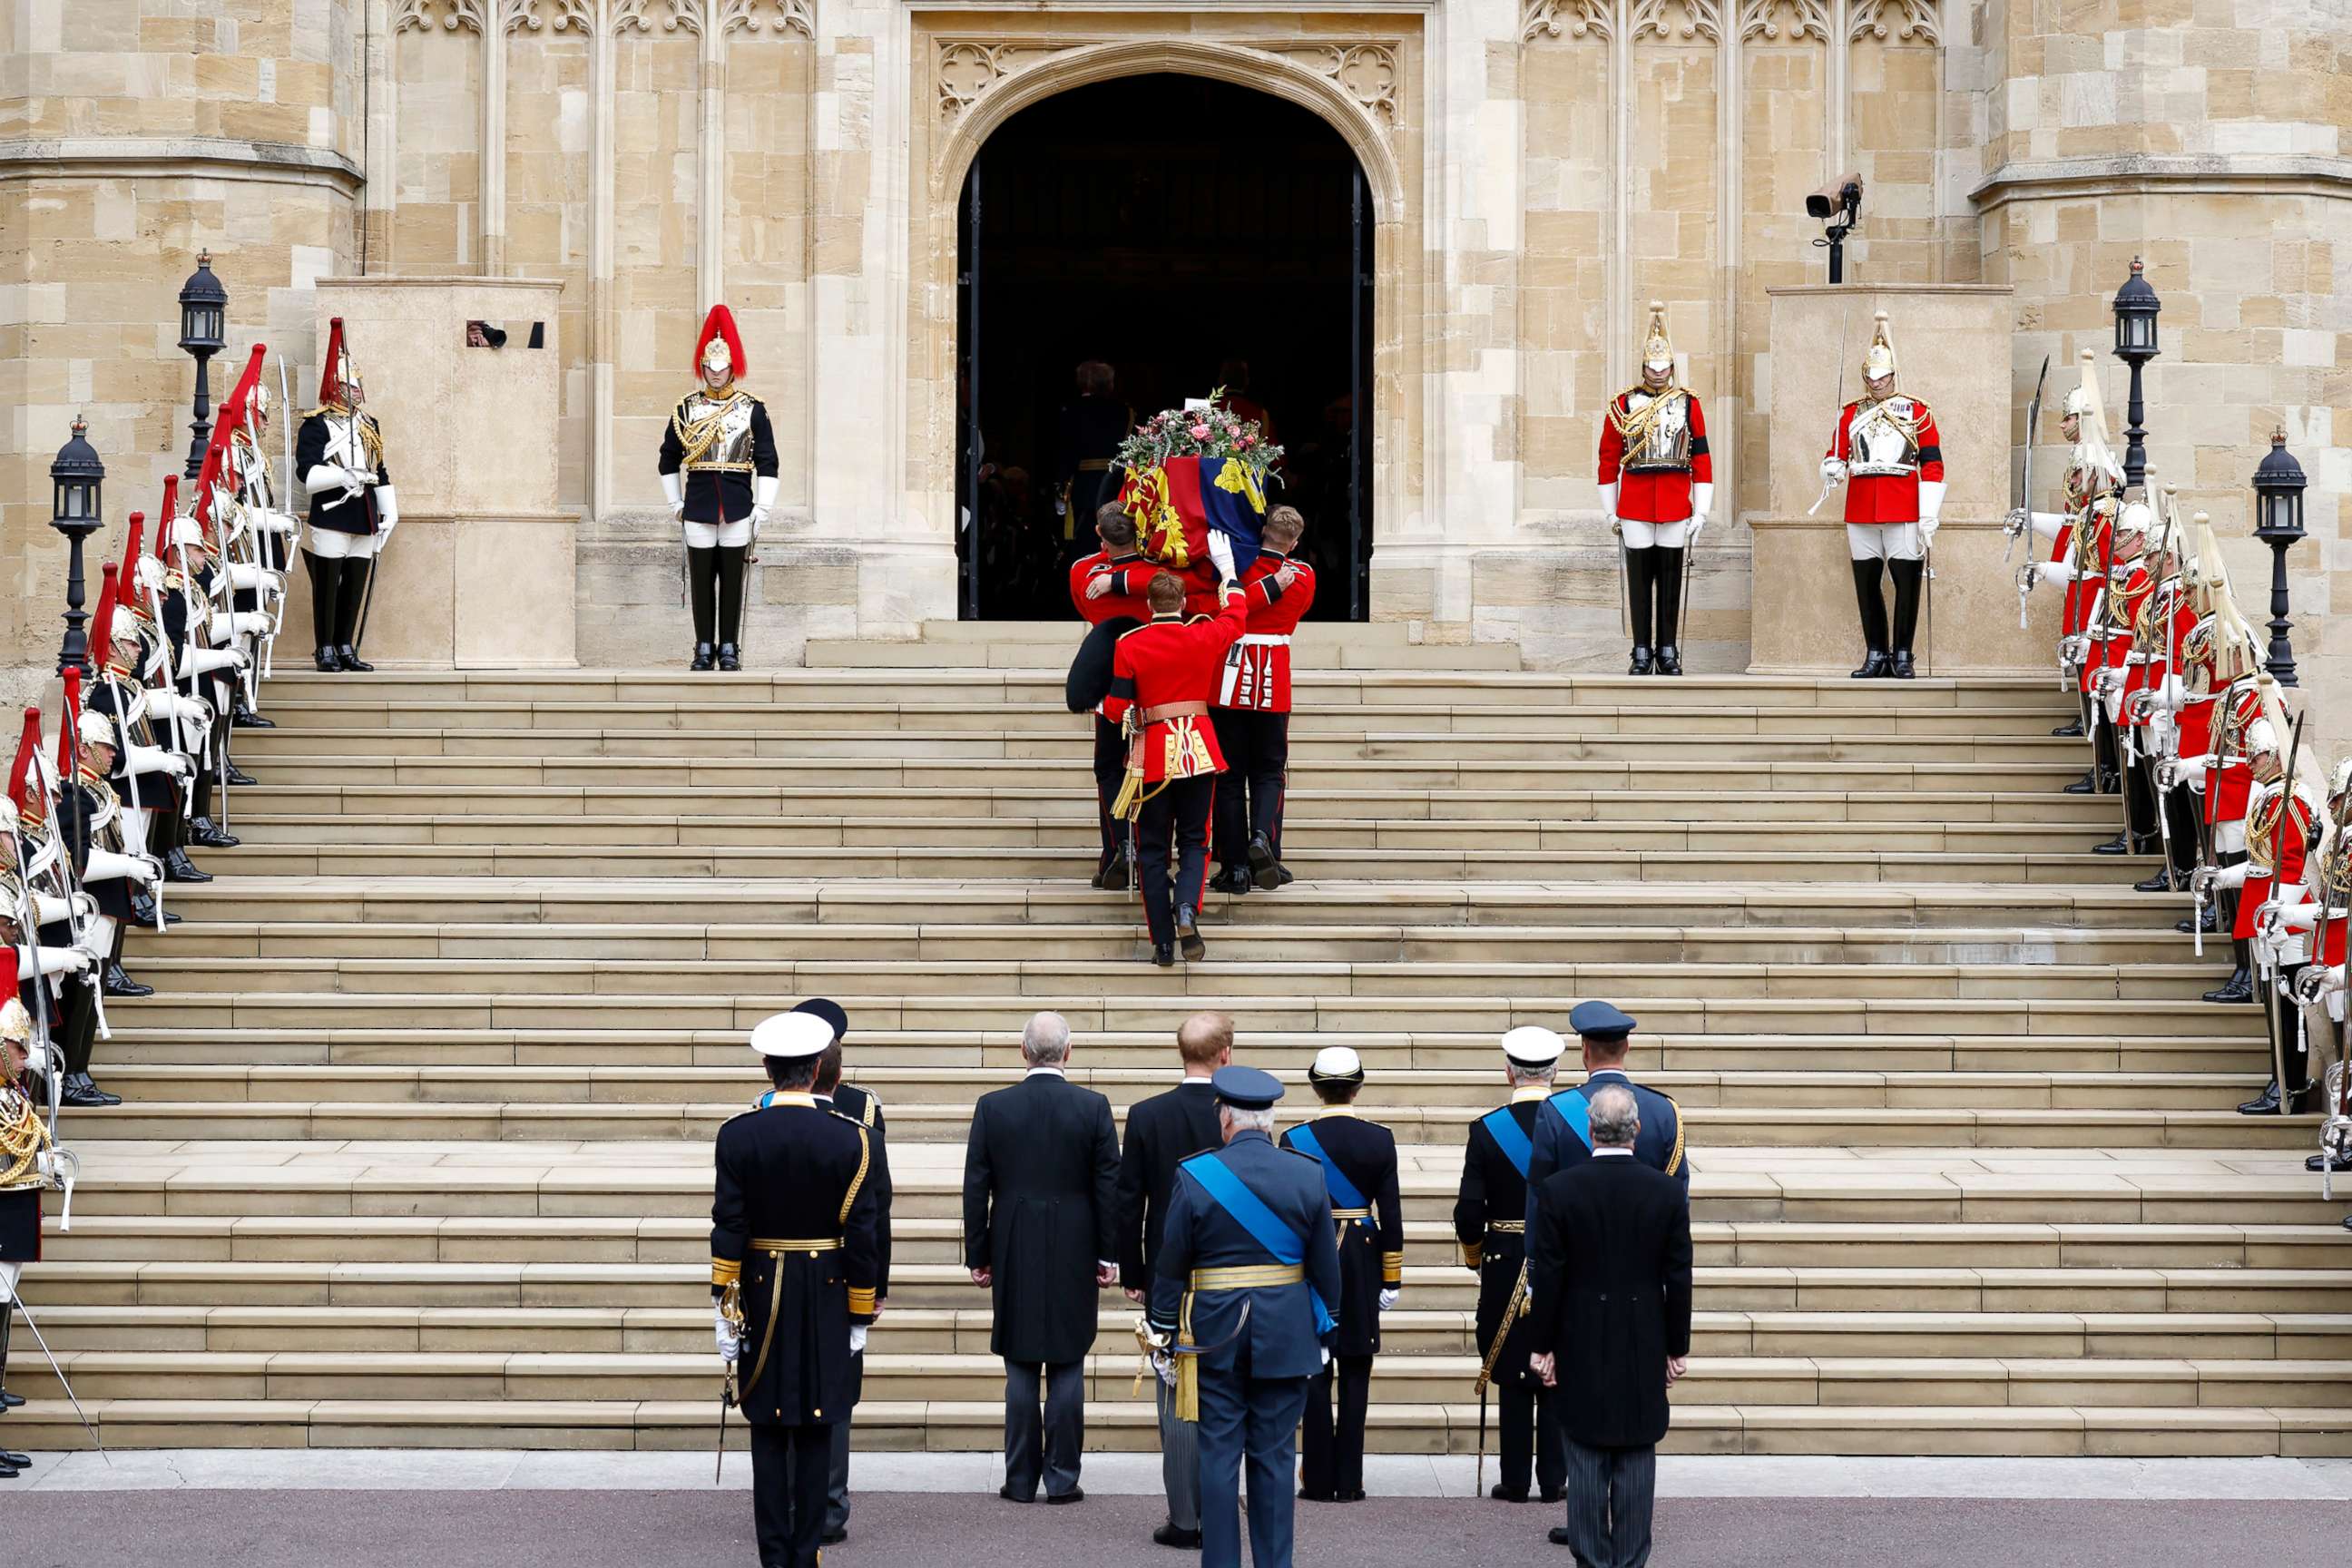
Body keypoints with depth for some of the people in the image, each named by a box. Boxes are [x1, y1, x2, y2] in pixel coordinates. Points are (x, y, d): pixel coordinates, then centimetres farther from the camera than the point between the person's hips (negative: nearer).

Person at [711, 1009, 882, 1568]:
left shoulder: (737, 1135, -7)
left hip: (761, 1295, 0)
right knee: (815, 1433, 5)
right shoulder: (849, 1138, -7)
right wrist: (860, 1316, 4)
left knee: (768, 1433, 6)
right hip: (826, 1302, 0)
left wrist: (724, 1310, -4)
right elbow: (863, 1234, -5)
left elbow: (728, 1228, -8)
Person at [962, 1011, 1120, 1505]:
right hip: (1074, 1257, -1)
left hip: (1014, 1257, 1)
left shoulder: (993, 1108, -4)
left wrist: (977, 1256, 6)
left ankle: (1021, 1479, 7)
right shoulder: (1093, 1108, -5)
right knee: (1067, 1367, 5)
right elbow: (1109, 1187, -4)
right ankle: (1062, 1478, 5)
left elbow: (975, 1189, -1)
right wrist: (1108, 1255, 3)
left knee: (1020, 1368, 6)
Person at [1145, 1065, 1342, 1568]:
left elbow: (1170, 1267, -3)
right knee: (1274, 1458, 7)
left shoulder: (1195, 1176, -8)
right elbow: (1326, 1266, 3)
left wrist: (1163, 1338, 6)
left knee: (1219, 1457, 3)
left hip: (1214, 1335, -1)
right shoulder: (1307, 1176, -2)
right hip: (1287, 1337, 1)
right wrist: (1324, 1333, 14)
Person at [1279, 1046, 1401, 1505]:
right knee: (1355, 1373, 5)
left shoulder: (1295, 1140, -6)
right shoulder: (1380, 1139, -3)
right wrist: (1391, 1279, 5)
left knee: (1316, 1373, 5)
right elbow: (1390, 1213, -2)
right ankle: (1349, 1481, 4)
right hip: (1363, 1260, 1)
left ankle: (1318, 1480, 5)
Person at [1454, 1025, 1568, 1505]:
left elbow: (1469, 1211, -8)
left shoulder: (1487, 1129, -8)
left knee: (1513, 1379, 6)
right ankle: (1554, 1478, 9)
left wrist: (1474, 1256, 11)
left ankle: (1515, 1480, 7)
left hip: (1506, 1267, -1)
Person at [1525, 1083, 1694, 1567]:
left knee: (1586, 1460, 6)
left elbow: (1546, 1277, -7)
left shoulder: (1557, 1190, -10)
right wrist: (1678, 1348, 8)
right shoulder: (1669, 1192, -6)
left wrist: (1542, 1346, 2)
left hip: (1581, 1350, -1)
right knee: (1637, 1462, 6)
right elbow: (1679, 1279, -2)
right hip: (1644, 1353, 1)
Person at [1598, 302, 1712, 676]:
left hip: (1675, 506, 1)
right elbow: (1608, 459, 5)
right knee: (1640, 579, 2)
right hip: (1635, 504, -1)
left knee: (1671, 579, 5)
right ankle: (1642, 655, 7)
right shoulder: (1623, 404, 2)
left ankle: (1668, 654, 11)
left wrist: (1700, 513, -1)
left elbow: (1702, 460, 4)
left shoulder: (1688, 403, 4)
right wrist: (1611, 512, 4)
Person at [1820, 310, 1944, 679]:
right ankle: (1876, 655, 13)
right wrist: (1833, 469, -15)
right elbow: (1836, 455, 11)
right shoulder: (1851, 414, 12)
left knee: (1907, 580, -3)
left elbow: (1932, 465, 0)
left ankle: (1902, 655, 5)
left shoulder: (1915, 412, 3)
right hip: (1860, 510, 3)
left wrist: (1929, 514, -8)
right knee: (1866, 582, 5)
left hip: (1904, 511, -3)